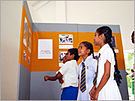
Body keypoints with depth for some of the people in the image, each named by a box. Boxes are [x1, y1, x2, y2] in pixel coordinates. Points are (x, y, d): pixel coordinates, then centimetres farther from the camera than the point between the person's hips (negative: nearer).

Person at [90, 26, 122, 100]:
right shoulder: (102, 51, 15)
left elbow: (107, 74, -17)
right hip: (102, 88, 8)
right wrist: (94, 88, 13)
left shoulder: (107, 50, -11)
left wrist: (97, 91, -14)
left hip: (108, 89, -8)